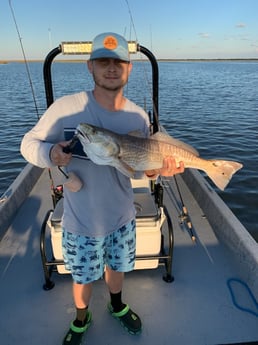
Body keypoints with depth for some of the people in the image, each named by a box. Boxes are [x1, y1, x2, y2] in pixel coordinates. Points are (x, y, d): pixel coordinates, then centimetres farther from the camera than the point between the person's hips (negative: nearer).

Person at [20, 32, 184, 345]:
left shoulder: (138, 116, -7)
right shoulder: (66, 108, -19)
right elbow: (28, 143, -10)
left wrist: (155, 170, -18)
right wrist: (50, 153, -31)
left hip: (122, 216, 3)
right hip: (81, 222, -2)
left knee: (116, 265, 27)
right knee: (83, 276, 20)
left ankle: (117, 305, 60)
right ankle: (81, 318, 54)